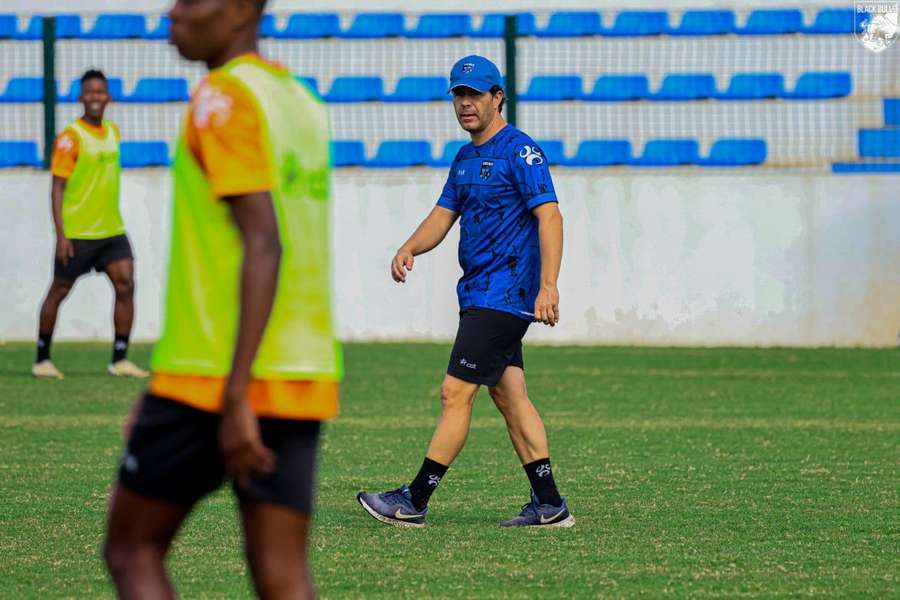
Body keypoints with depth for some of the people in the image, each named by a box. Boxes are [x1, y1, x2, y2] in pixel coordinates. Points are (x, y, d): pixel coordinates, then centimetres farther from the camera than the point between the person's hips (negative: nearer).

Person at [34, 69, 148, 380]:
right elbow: (57, 187, -13)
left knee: (125, 285, -7)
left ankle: (119, 359, -3)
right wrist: (61, 234, -18)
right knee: (59, 291, 5)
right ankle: (42, 358, 17)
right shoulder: (70, 137, -11)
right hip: (77, 234, -6)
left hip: (111, 231, 6)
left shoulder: (113, 131, 9)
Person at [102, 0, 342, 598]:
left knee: (132, 549, 8)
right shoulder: (304, 105, 17)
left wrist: (235, 398, -23)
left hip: (219, 375, -7)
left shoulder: (224, 98, -10)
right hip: (305, 375, 7)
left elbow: (263, 246, -20)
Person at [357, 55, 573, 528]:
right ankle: (549, 505, 8)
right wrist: (408, 249, -3)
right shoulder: (465, 159, 18)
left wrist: (547, 286, -28)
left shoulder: (519, 151, -11)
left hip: (504, 296, -9)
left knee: (455, 393, -9)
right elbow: (442, 217, 18)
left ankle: (414, 502, -7)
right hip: (479, 294, 9)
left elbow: (550, 216, -18)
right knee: (509, 396, 7)